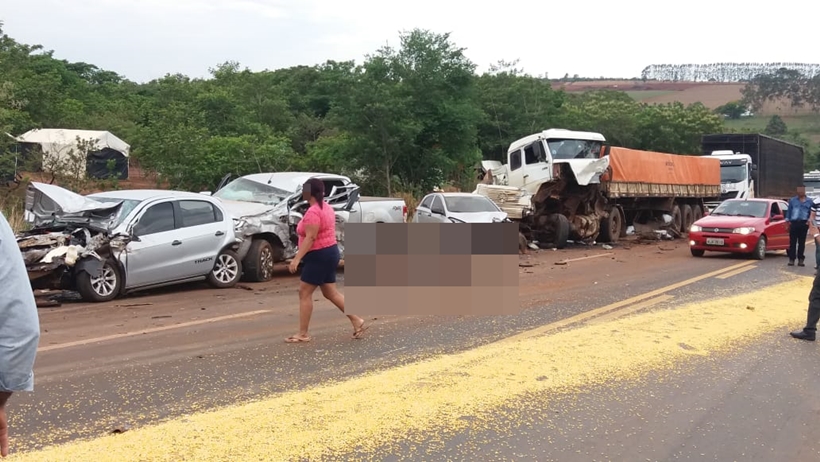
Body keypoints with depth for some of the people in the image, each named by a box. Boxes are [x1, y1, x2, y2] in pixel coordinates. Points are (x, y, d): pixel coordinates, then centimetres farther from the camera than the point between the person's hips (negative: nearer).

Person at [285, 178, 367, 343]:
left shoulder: (313, 211, -18)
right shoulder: (326, 207, 14)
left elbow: (310, 238, -25)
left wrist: (297, 258, -27)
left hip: (319, 256, -10)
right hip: (329, 252, 10)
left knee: (304, 293, -3)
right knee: (330, 293, 13)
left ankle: (303, 334, 2)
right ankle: (357, 322, 13)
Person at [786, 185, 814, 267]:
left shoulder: (809, 201, 8)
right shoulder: (792, 200, 7)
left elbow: (812, 213, 12)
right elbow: (789, 211, 9)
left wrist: (809, 221, -1)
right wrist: (788, 220, 3)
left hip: (803, 223, 1)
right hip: (794, 223, -1)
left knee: (802, 242, 4)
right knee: (792, 242, -2)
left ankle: (801, 260, 9)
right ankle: (791, 259, 1)